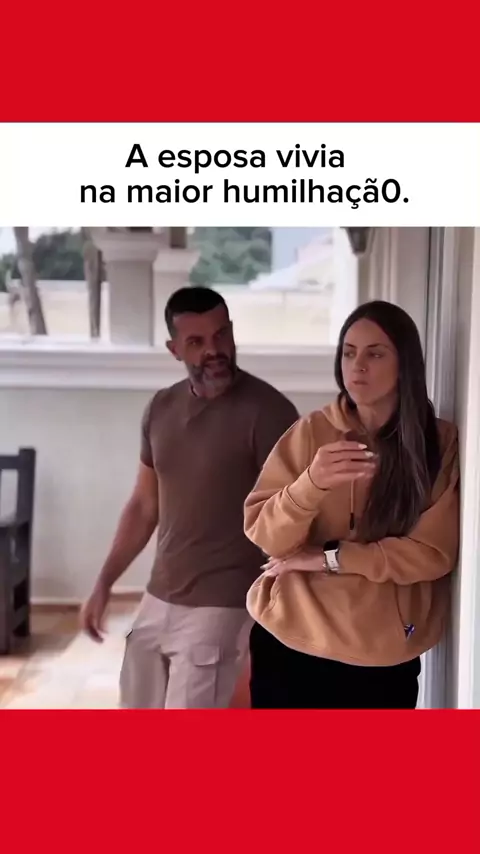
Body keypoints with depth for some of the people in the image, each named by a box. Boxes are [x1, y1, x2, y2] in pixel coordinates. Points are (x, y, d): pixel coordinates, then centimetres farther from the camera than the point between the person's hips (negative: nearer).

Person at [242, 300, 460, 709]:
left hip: (383, 658, 0)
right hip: (290, 642, 1)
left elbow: (434, 552, -10)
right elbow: (265, 536, -8)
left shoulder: (442, 444, -4)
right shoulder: (311, 432, -3)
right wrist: (311, 484, -28)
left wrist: (329, 558, -13)